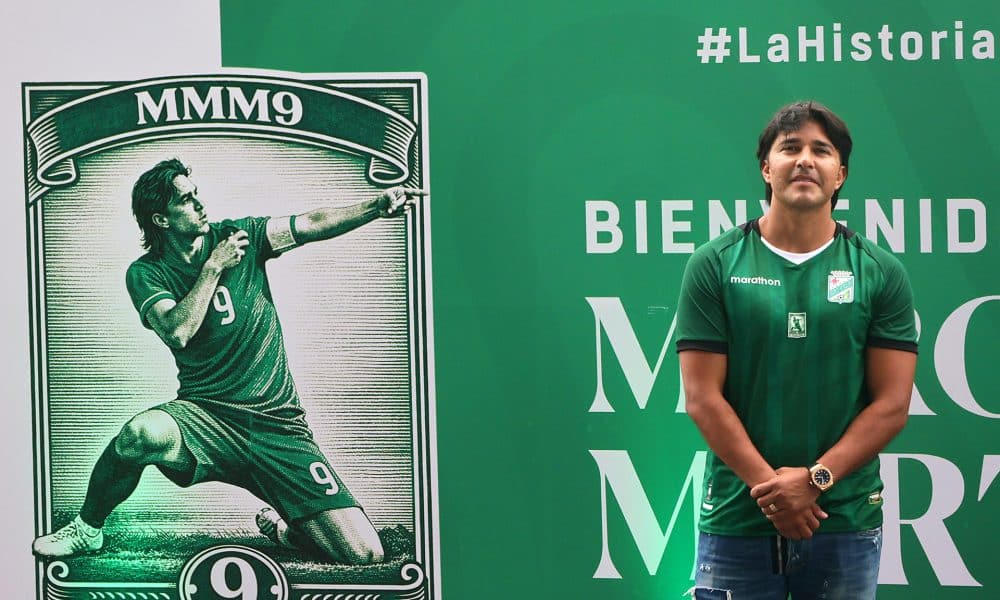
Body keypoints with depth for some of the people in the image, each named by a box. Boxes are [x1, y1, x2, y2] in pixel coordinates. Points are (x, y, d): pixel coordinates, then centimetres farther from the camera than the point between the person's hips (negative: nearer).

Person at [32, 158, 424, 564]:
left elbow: (313, 224, -6)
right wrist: (213, 267, -12)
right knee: (143, 432, -39)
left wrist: (378, 206, -21)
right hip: (205, 418, -1)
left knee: (365, 553, -14)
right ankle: (88, 530, -8)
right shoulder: (146, 274, 2)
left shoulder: (239, 237, 5)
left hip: (278, 427, 1)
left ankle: (280, 525, 20)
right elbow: (177, 332, -16)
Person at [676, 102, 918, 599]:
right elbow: (703, 398, -3)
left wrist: (815, 480, -12)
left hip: (846, 521, 1)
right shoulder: (714, 264, 2)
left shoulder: (881, 273, 4)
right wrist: (769, 487, -12)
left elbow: (892, 404, -1)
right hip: (736, 519, -1)